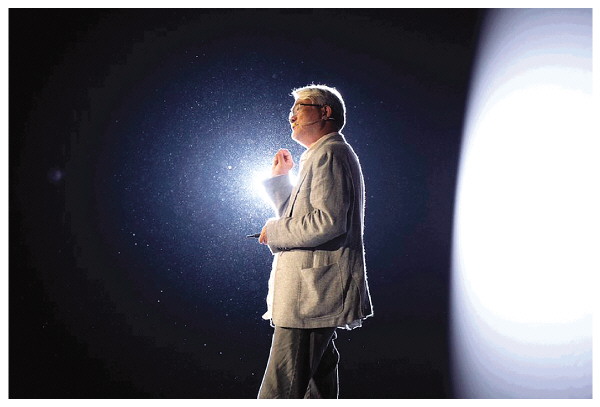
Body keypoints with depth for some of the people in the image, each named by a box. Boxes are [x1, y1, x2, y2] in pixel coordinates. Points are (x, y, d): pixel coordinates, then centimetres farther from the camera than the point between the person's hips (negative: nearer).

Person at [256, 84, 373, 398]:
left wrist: (275, 231, -12)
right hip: (316, 292, 11)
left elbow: (328, 221, -24)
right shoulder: (321, 156, 23)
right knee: (318, 383, 18)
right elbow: (299, 218, 27)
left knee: (280, 391, -11)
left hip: (312, 293, -11)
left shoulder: (330, 153, -10)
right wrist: (280, 177, 21)